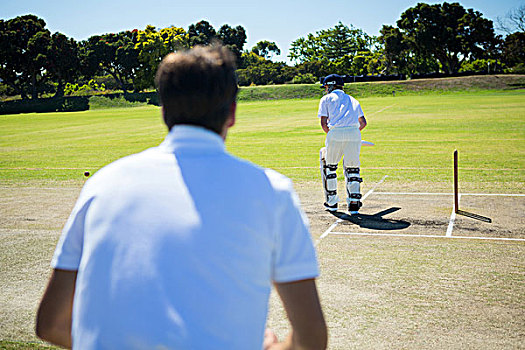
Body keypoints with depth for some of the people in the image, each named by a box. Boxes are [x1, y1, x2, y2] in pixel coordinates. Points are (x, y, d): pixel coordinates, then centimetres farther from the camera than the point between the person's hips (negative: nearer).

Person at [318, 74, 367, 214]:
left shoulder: (326, 99, 17)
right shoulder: (352, 100, 29)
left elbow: (323, 123, 6)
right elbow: (363, 122, 24)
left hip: (335, 132, -3)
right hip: (354, 133, 3)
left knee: (330, 166, 14)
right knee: (352, 168, 10)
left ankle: (332, 202, 17)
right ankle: (354, 203, -2)